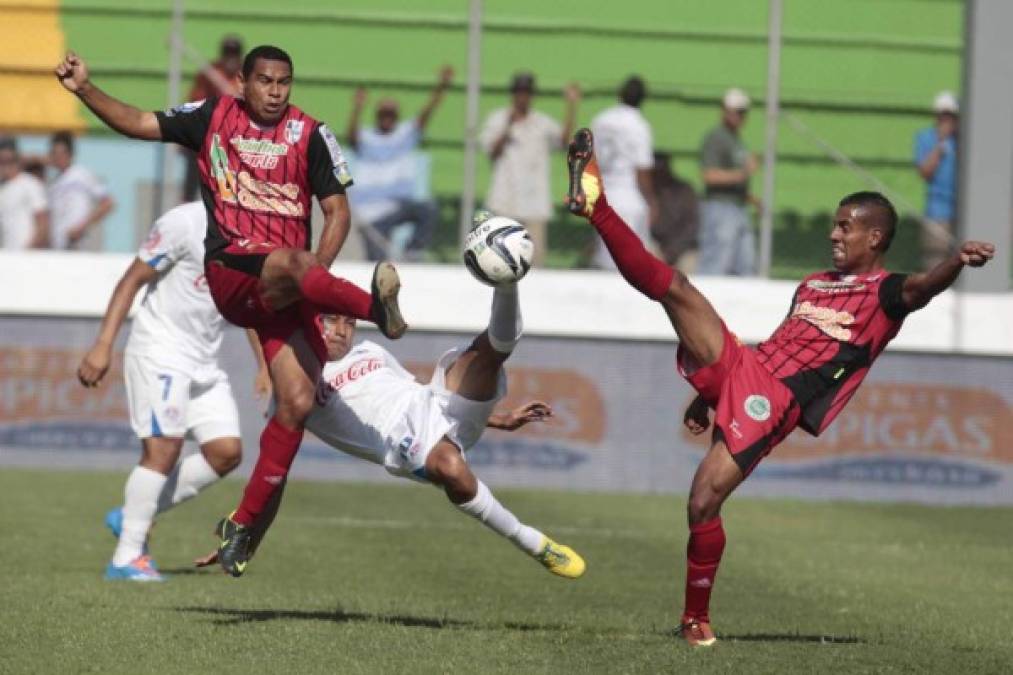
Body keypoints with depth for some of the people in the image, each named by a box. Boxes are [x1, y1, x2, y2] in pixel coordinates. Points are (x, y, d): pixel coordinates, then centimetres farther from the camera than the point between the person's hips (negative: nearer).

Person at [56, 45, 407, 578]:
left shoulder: (310, 135, 4)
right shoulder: (212, 117, 6)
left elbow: (337, 211, 5)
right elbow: (139, 124, 12)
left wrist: (314, 276, -8)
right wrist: (84, 89, 0)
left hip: (282, 288, 2)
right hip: (230, 275, -2)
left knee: (298, 402, -10)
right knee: (286, 262, -39)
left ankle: (242, 526, 0)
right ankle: (376, 308, -59)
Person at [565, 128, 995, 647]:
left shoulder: (884, 293, -1)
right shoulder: (813, 285, 23)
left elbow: (922, 289, -24)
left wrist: (958, 262, -47)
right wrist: (709, 394, 30)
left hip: (770, 406, -6)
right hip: (737, 367, 6)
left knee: (703, 505, -14)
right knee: (671, 286, -10)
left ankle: (697, 619, 2)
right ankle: (595, 205, -5)